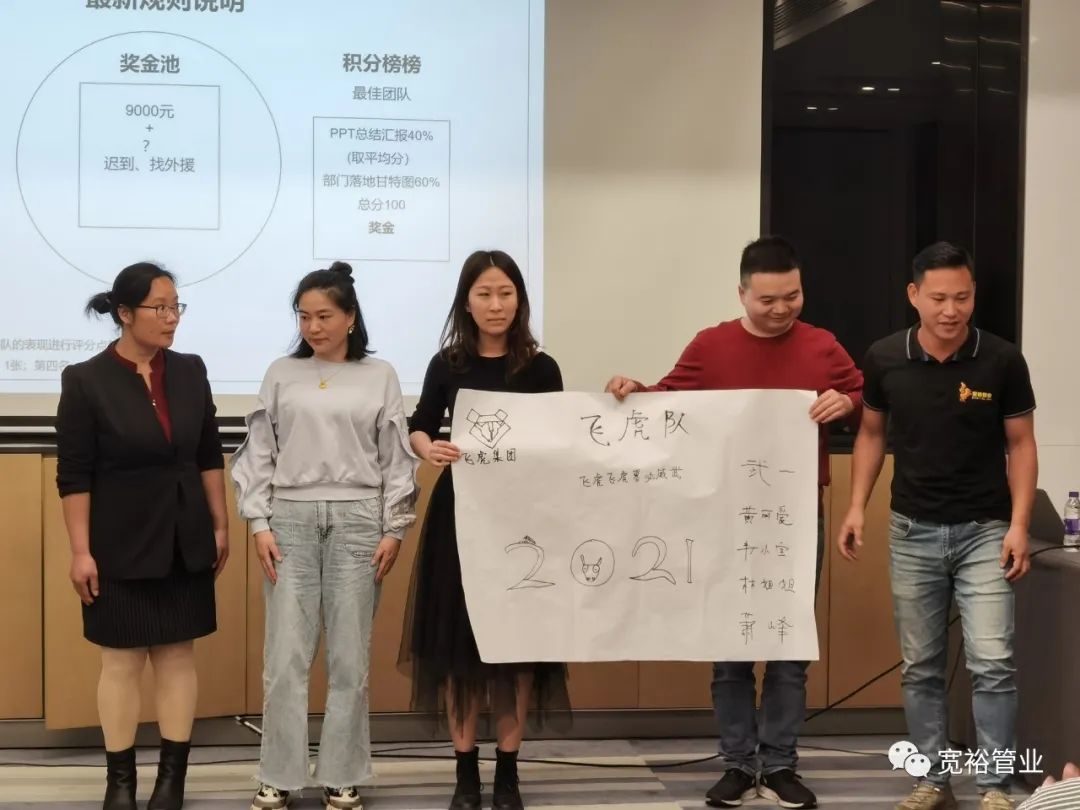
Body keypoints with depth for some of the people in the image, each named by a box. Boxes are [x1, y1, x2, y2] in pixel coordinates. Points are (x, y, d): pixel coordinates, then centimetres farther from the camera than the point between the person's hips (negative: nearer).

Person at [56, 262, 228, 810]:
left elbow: (209, 457, 10)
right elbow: (73, 475, -9)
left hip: (184, 539, 4)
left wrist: (220, 526, 9)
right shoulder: (86, 381, -9)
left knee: (178, 656, 7)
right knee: (121, 661, 3)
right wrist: (81, 550, -12)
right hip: (122, 542, -4)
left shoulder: (190, 372, 3)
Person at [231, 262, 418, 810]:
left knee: (349, 655, 4)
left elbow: (397, 459, 4)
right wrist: (259, 524, -2)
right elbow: (258, 453, 5)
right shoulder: (281, 374, 6)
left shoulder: (379, 376, 4)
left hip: (356, 518, 0)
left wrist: (394, 529, -1)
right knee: (285, 656, 0)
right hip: (291, 517, 1)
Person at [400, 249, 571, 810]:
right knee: (458, 637, 3)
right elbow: (418, 428, 6)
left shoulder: (540, 368, -2)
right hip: (460, 512, 1)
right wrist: (428, 449, -16)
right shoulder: (447, 365, 1)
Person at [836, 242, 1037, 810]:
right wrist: (857, 506, 0)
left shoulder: (1002, 360, -9)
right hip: (913, 532, 2)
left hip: (984, 530, -2)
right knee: (920, 666, 8)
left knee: (992, 662, -8)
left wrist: (1019, 524, -10)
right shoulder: (885, 359, -5)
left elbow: (1020, 445, -1)